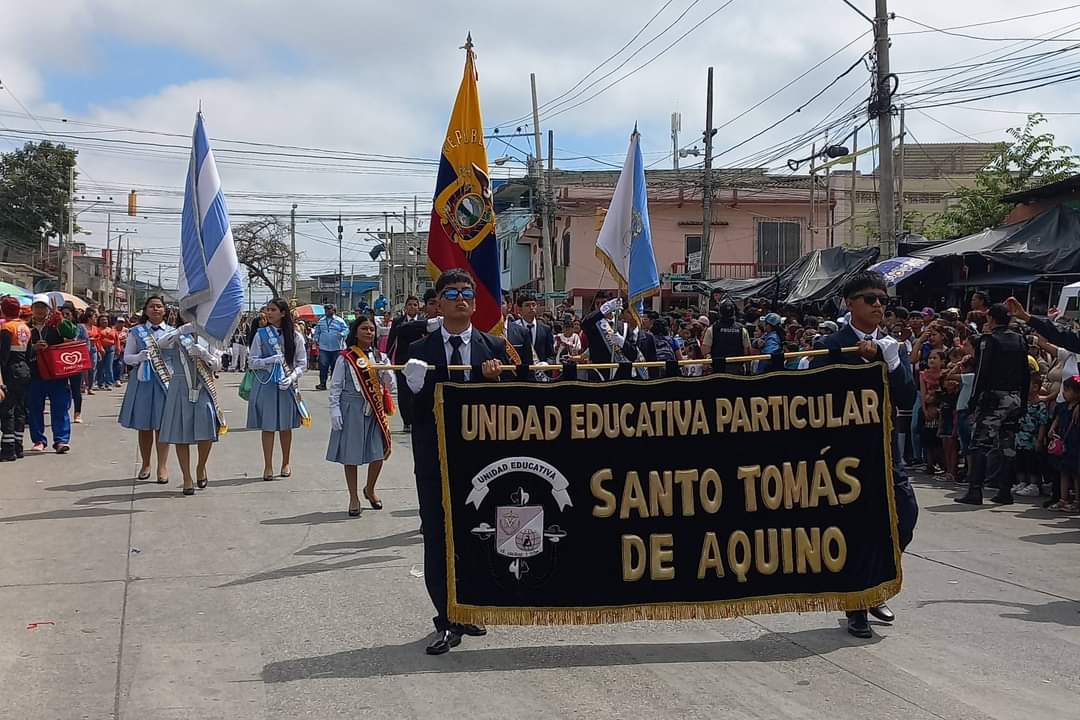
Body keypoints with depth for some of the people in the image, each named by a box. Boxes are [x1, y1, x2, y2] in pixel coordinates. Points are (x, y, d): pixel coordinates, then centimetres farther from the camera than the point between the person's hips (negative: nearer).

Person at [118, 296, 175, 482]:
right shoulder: (136, 332, 6)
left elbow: (178, 359, 9)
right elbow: (126, 357, 5)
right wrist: (139, 357, -16)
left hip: (165, 382, -1)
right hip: (142, 381, 1)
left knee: (162, 425, -2)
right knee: (144, 425, 7)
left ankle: (162, 467, 5)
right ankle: (145, 465, 20)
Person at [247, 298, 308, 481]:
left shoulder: (295, 336, 1)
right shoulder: (261, 334, 1)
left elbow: (302, 364, 4)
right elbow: (252, 362, -1)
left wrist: (292, 377, -13)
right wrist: (270, 360, -17)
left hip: (286, 386, 0)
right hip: (265, 385, 0)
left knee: (286, 426, 9)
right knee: (268, 426, 1)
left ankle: (286, 463, 25)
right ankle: (268, 466, 8)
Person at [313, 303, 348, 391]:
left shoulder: (339, 321, 1)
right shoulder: (321, 321, 11)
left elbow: (346, 329, -2)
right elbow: (317, 332, 18)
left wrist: (341, 334, -21)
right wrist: (315, 339, 3)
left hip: (336, 348, -2)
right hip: (323, 348, 2)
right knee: (323, 366, -5)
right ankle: (322, 383, -2)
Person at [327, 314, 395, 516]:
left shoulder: (379, 357, 9)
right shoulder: (345, 358, -2)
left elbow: (390, 386, 7)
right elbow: (335, 386, -2)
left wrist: (384, 370, -11)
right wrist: (335, 410, -10)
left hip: (375, 410, 3)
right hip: (352, 410, -3)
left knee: (379, 453, 0)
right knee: (351, 455, 3)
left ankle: (370, 489, 27)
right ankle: (354, 498, 15)